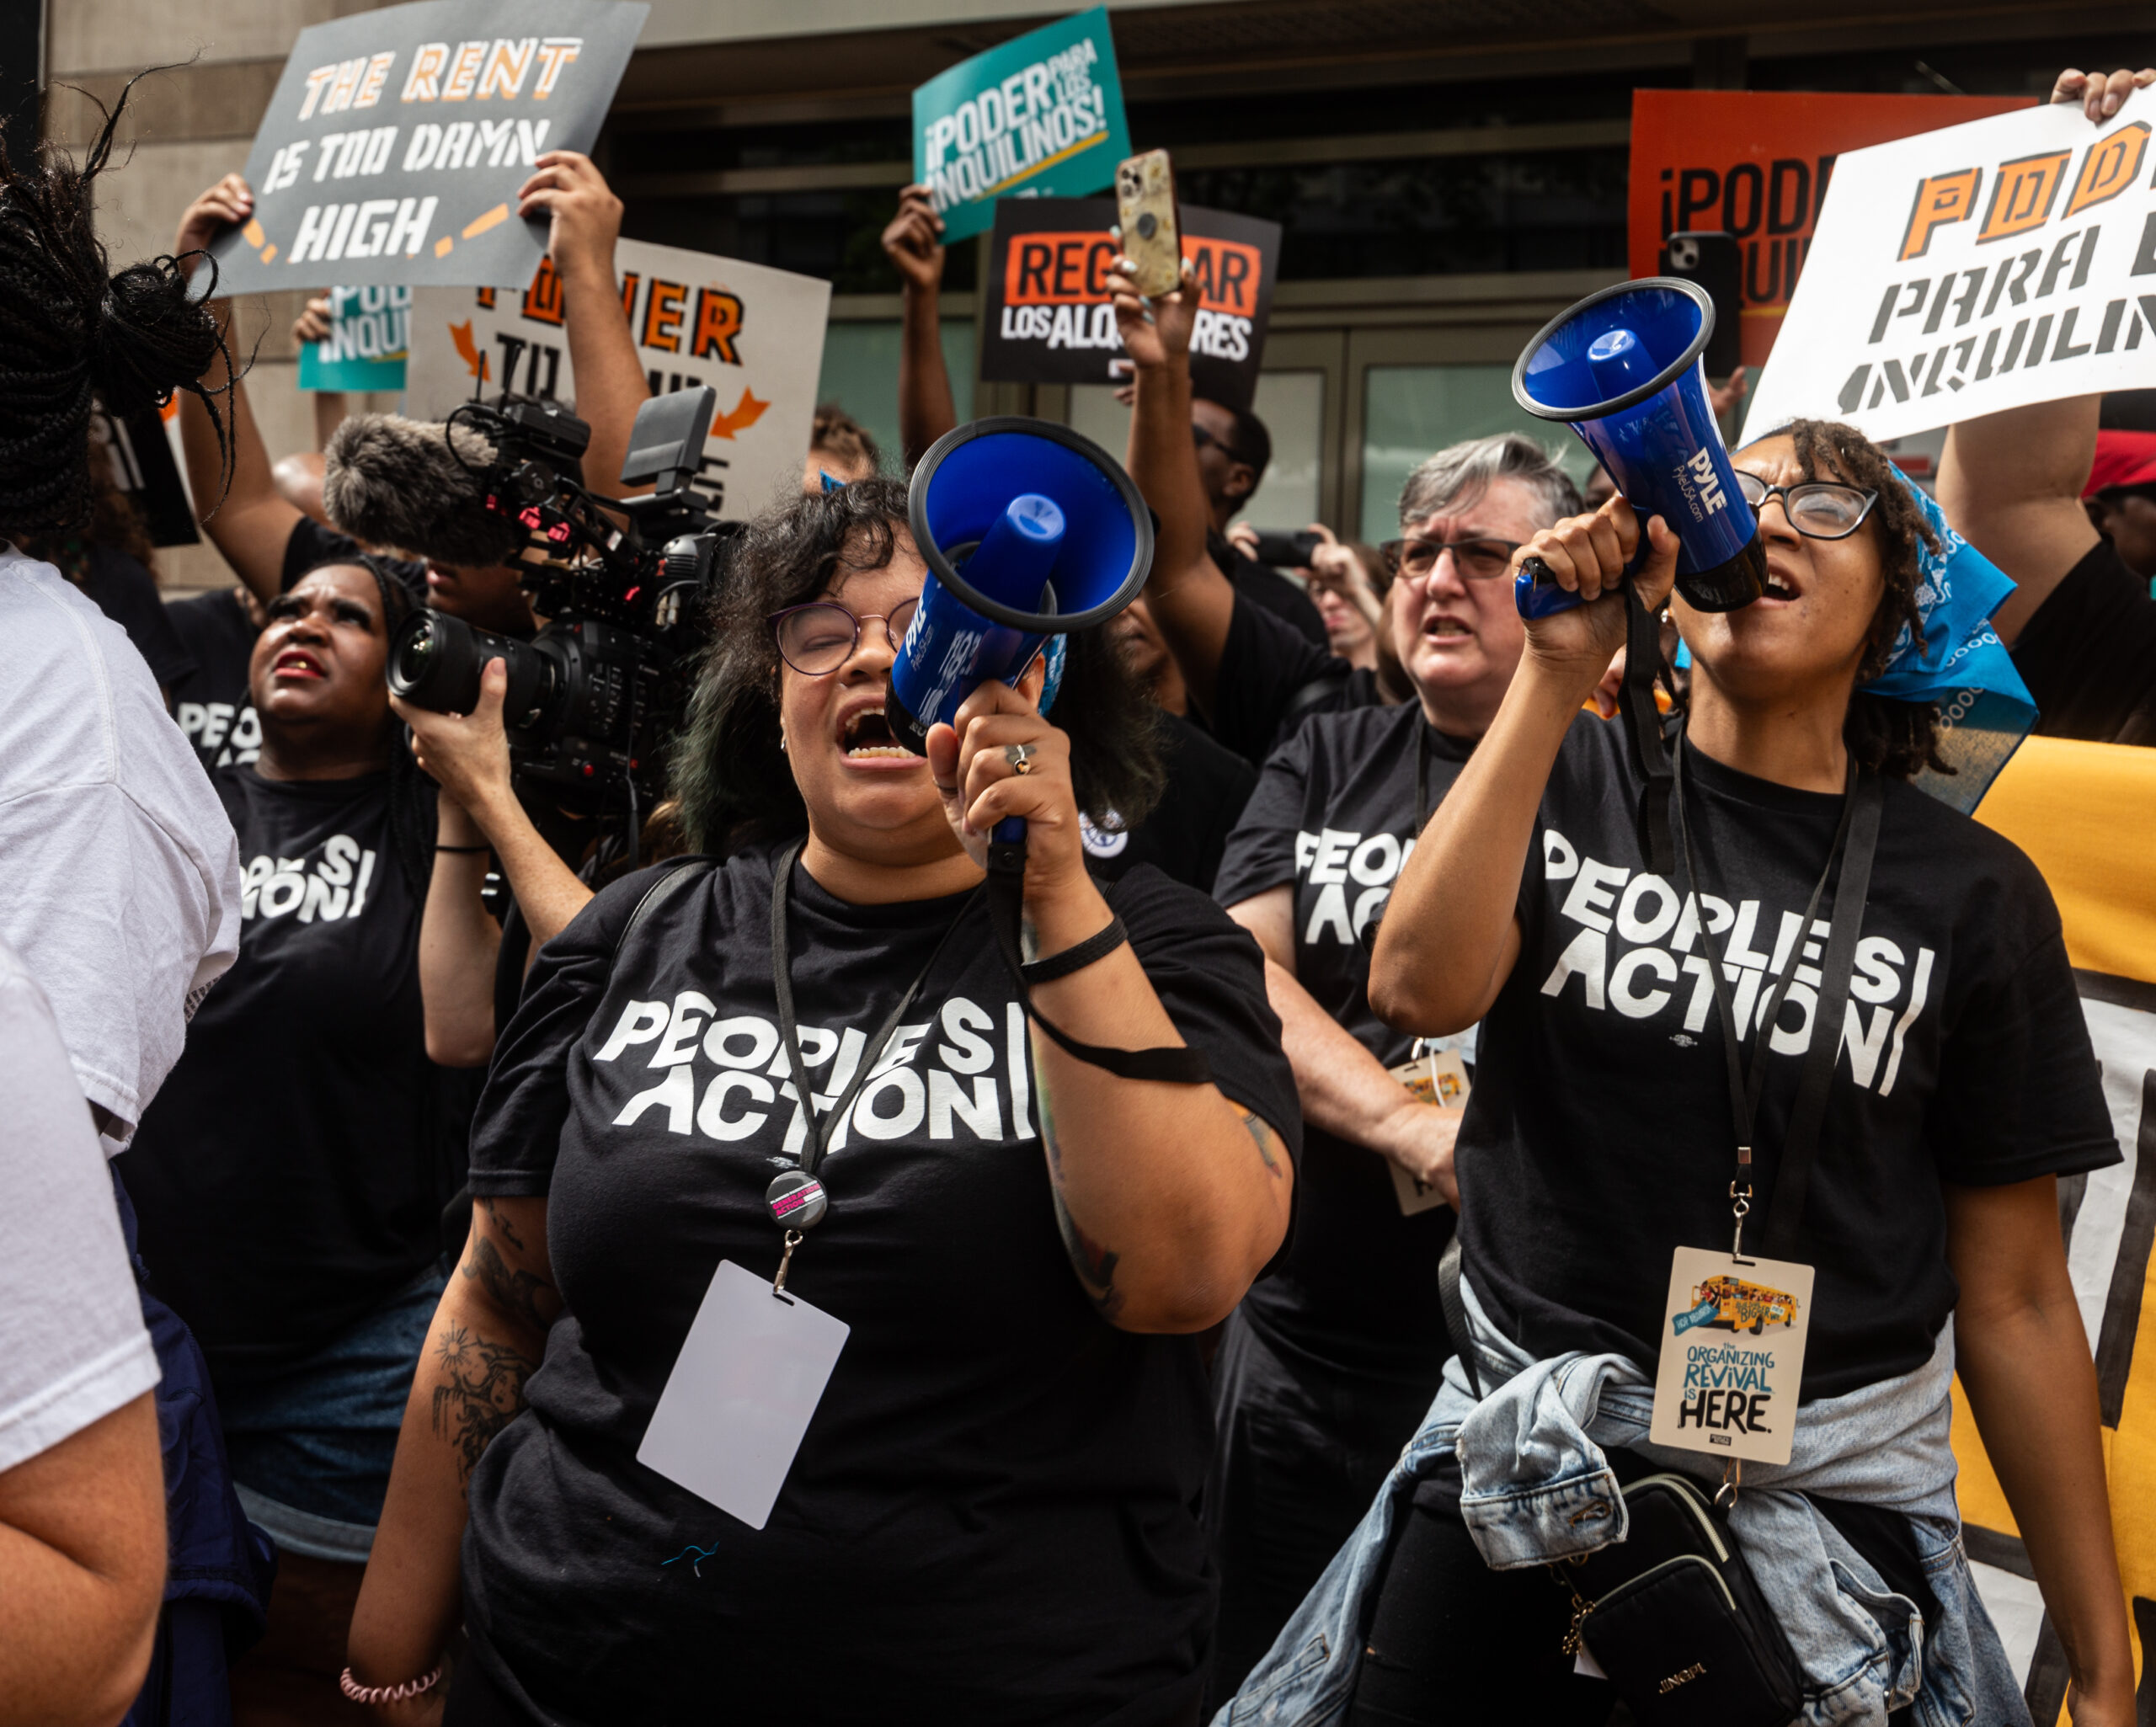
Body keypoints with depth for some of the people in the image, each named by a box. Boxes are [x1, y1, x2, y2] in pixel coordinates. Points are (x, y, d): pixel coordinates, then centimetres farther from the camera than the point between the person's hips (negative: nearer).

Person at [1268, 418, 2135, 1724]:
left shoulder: (1971, 891, -2)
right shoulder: (1570, 778, 1)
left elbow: (2016, 1299, 0)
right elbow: (1421, 988, -18)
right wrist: (1559, 671, -17)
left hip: (1832, 1507, 0)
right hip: (1520, 1473, 1)